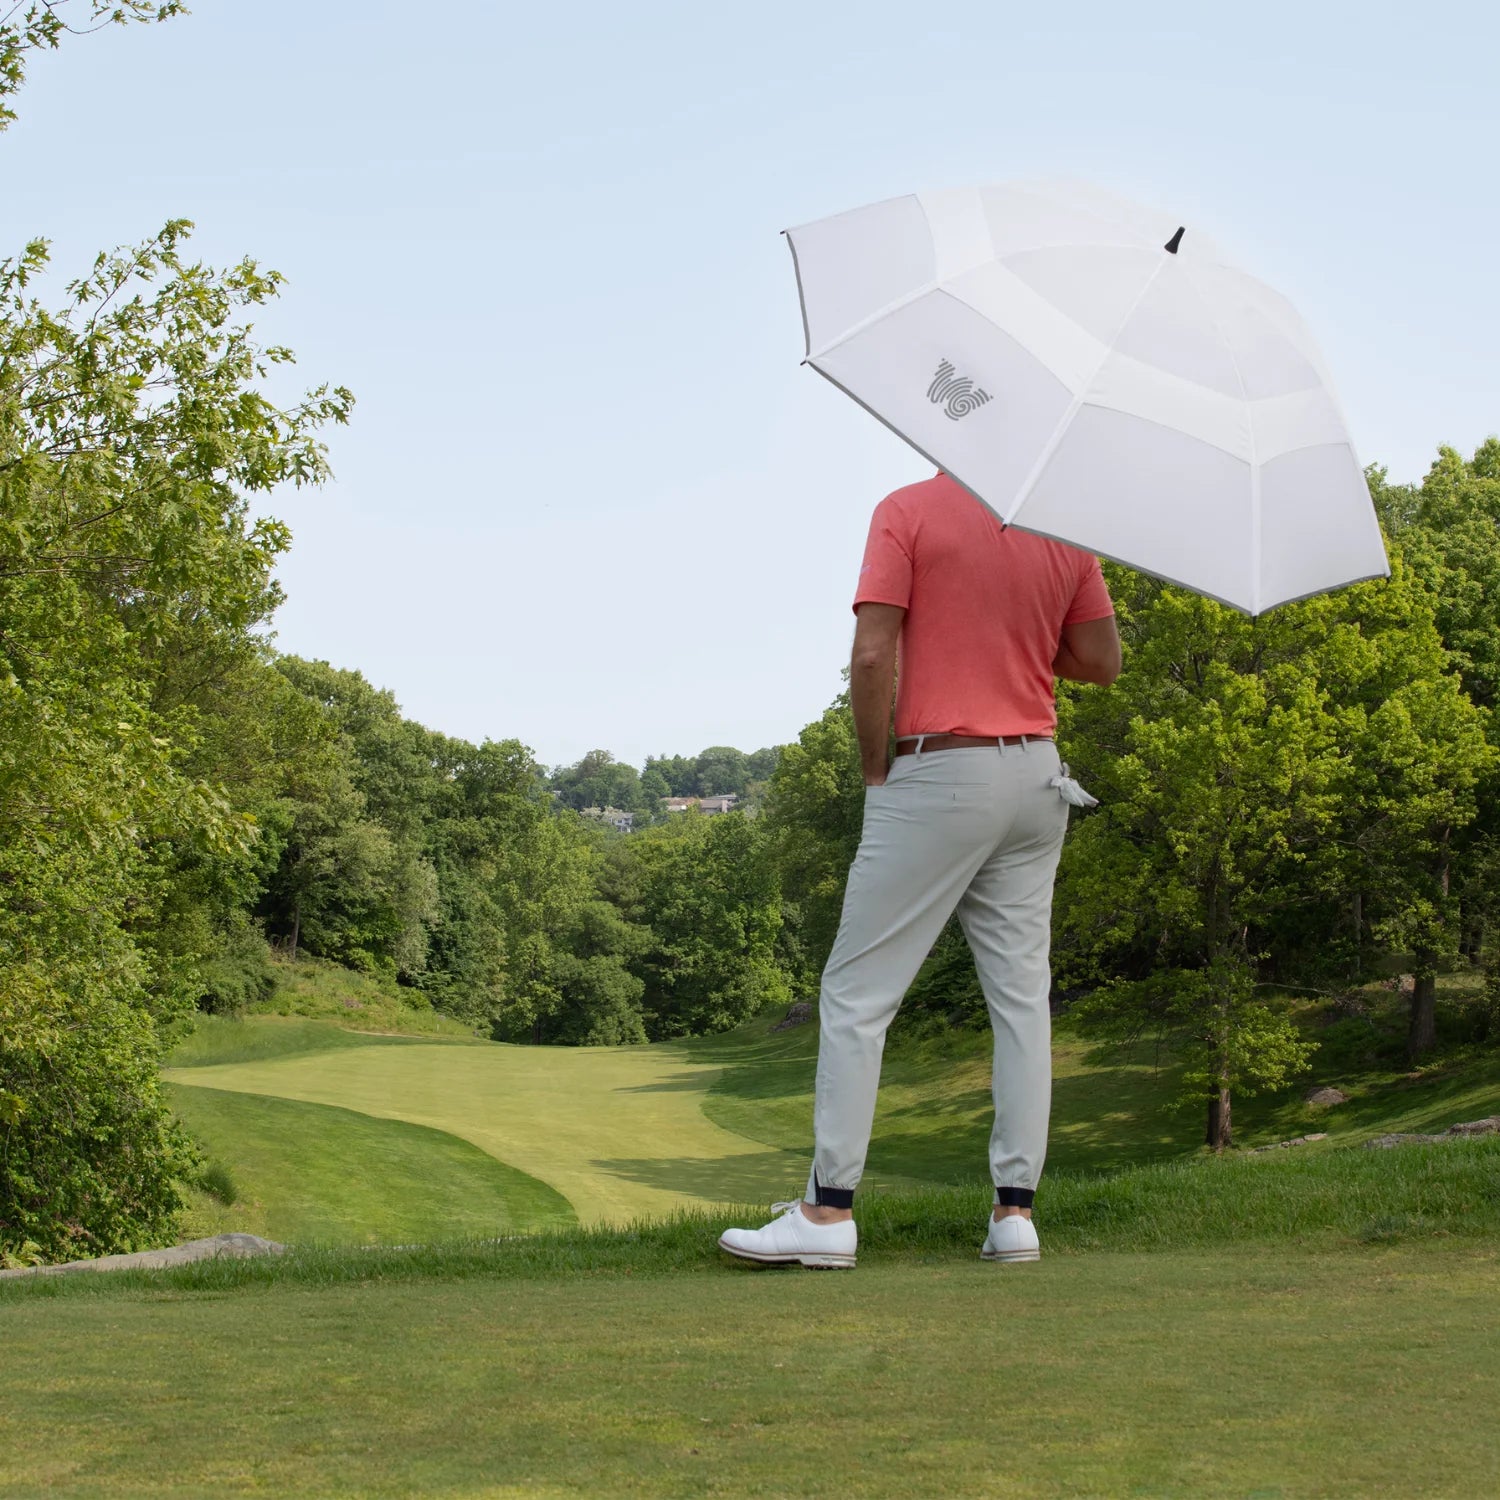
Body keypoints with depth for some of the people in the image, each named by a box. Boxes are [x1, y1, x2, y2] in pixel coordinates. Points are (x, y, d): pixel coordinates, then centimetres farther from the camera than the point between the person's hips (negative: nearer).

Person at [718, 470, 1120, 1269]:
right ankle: (1015, 1210, 7)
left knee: (857, 992, 1)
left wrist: (876, 772, -3)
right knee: (1021, 992, 8)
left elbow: (872, 654, -13)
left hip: (937, 774, -5)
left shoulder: (908, 511, -7)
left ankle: (829, 1210, 1)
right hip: (1037, 774, 5)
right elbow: (1102, 661, 9)